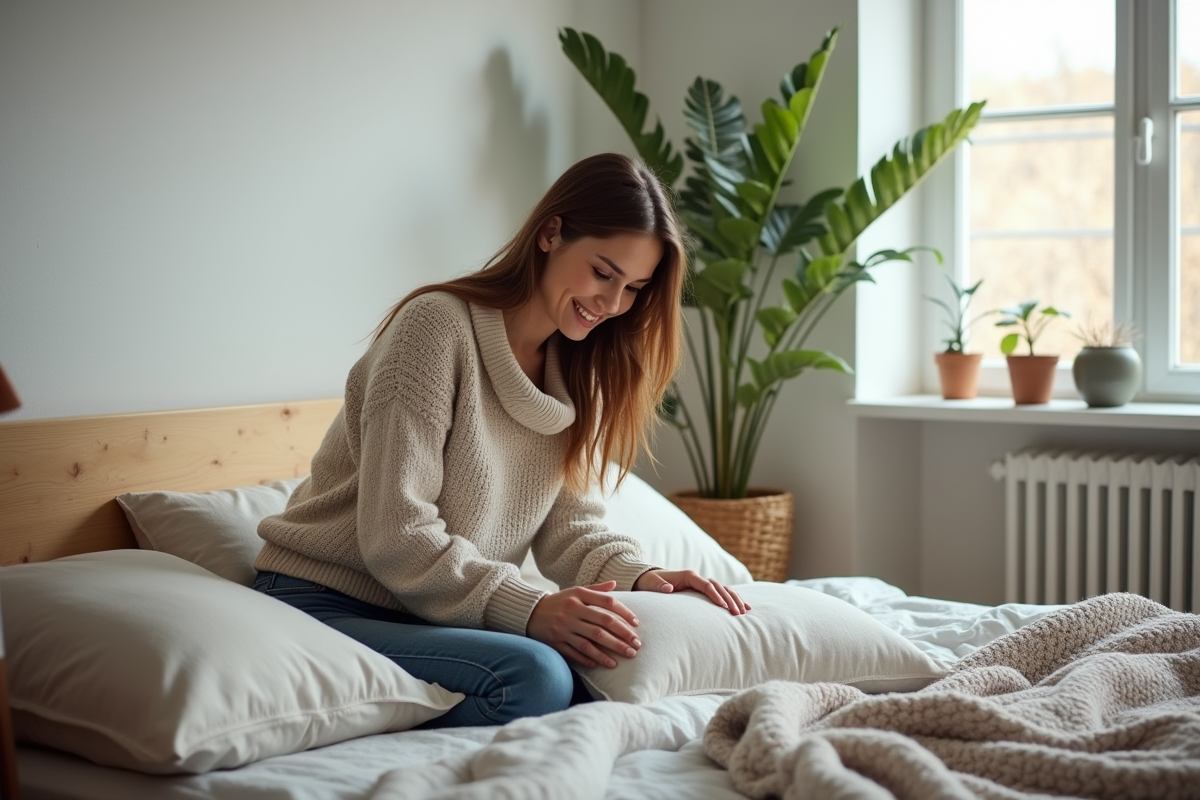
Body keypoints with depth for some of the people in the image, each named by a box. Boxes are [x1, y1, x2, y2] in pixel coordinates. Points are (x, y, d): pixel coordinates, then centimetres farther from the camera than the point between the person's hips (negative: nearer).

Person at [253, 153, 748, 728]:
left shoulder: (576, 372, 11)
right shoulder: (437, 325, -14)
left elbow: (569, 525, 8)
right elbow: (396, 536, -20)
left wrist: (639, 576, -12)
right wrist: (529, 609, -28)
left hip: (437, 615, 8)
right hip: (326, 606, -8)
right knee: (532, 676, -32)